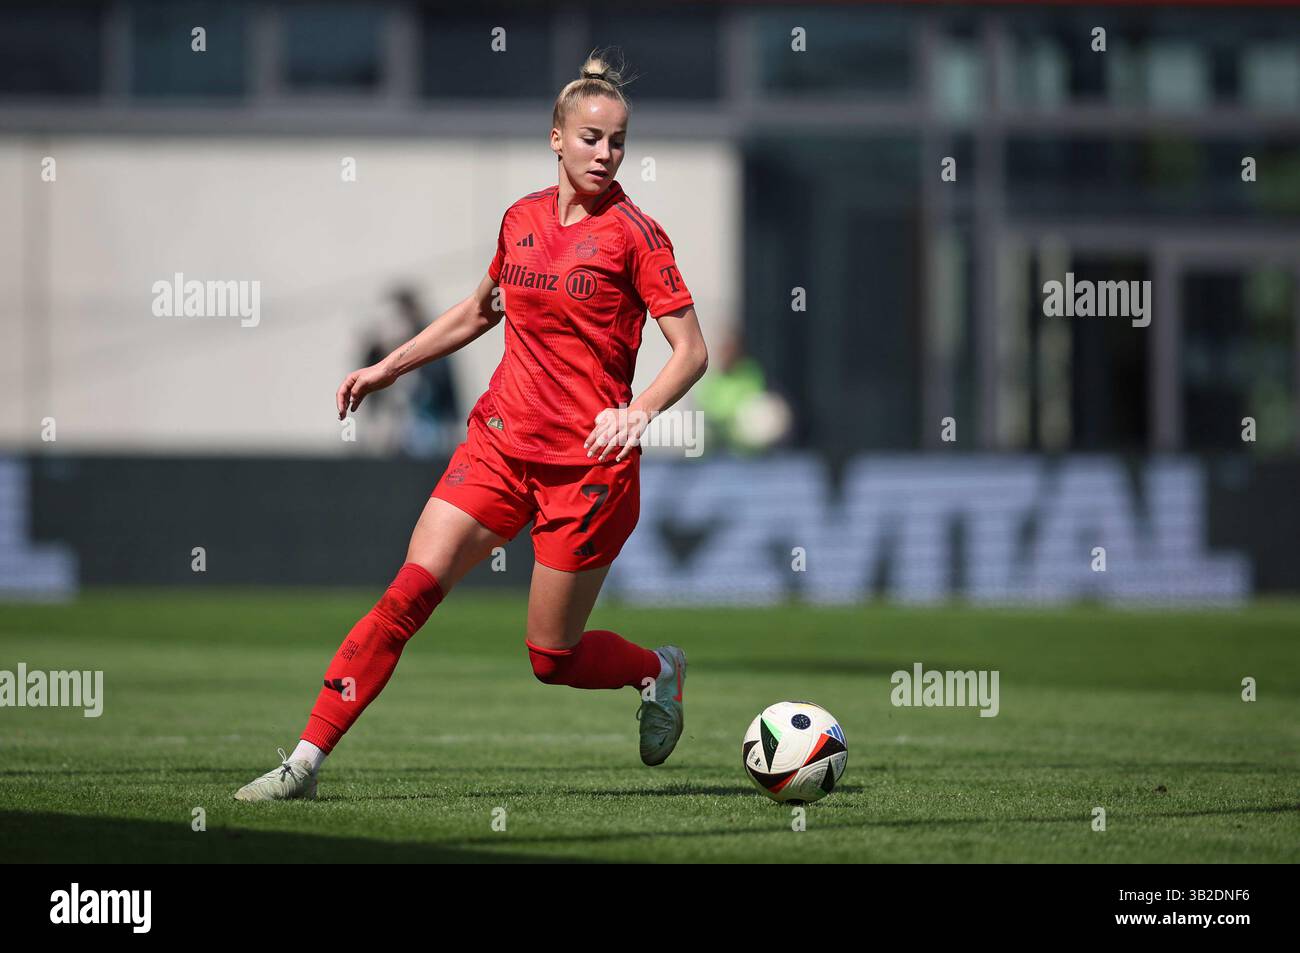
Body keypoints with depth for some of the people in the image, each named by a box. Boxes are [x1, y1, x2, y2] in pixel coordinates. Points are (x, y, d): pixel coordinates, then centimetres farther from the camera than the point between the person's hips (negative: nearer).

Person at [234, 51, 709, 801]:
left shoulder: (634, 233, -8)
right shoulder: (522, 219, 8)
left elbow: (693, 351, -9)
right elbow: (481, 311, 26)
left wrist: (640, 411, -26)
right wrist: (391, 367, 24)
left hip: (588, 461, -4)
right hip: (502, 442, 4)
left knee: (552, 657, 1)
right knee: (412, 590, -11)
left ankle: (659, 670, 33)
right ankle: (307, 761, -11)